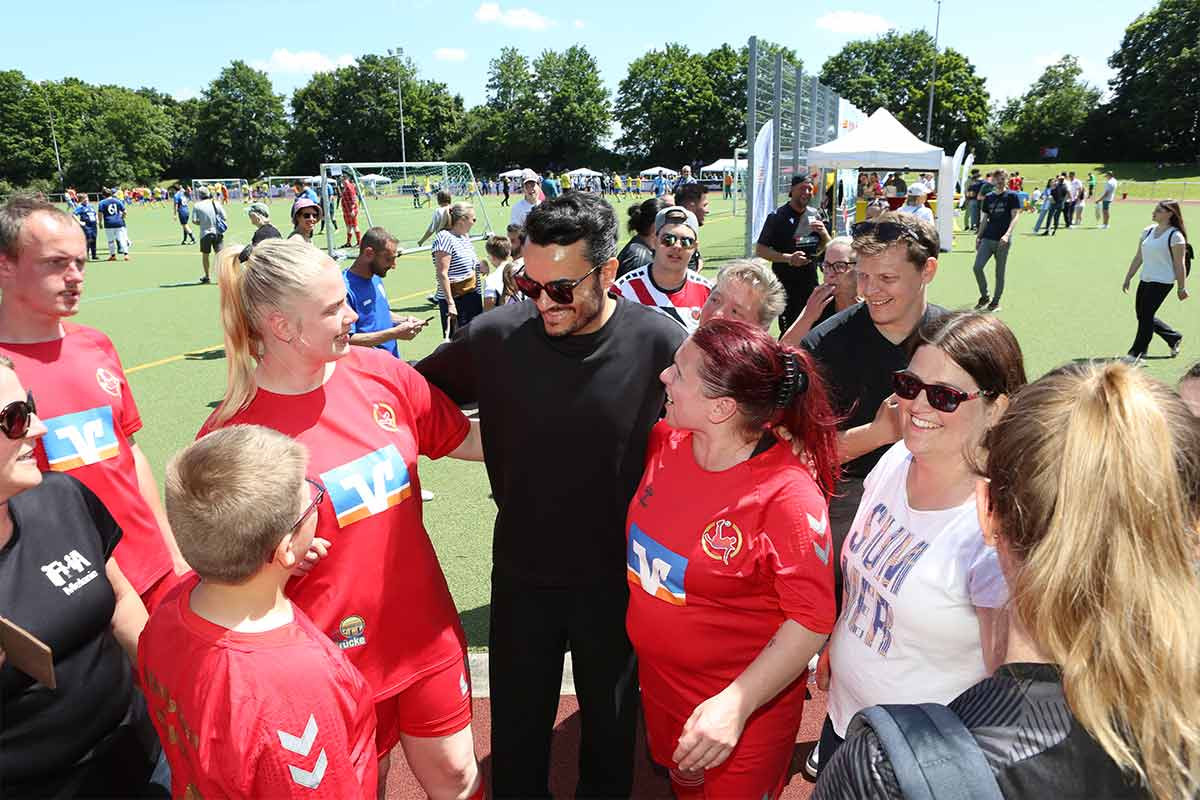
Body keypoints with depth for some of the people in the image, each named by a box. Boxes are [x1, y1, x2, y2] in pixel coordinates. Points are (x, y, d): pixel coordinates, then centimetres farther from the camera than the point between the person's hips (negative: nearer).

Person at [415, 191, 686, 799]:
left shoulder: (660, 345, -18)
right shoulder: (496, 334, -13)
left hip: (616, 579, -1)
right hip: (521, 573, 1)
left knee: (610, 726, 24)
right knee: (517, 733, 21)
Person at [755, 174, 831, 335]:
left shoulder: (815, 215, 9)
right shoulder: (777, 216, -7)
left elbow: (827, 248, 18)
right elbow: (760, 250, -10)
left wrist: (824, 233, -4)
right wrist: (788, 258, -22)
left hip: (811, 284, 5)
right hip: (785, 285, -5)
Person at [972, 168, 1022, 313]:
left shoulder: (1012, 196, -1)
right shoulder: (988, 197, 12)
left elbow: (1015, 216, -10)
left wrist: (1007, 234, -24)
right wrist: (979, 236, 11)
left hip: (1003, 240, -4)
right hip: (987, 238, 4)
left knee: (999, 272, 3)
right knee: (977, 267, -10)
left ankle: (996, 301, 16)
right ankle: (985, 296, 9)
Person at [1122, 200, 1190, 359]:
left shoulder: (1175, 236, -12)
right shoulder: (1148, 231, 8)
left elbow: (1179, 264, -11)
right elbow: (1138, 257, 13)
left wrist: (1181, 288, -10)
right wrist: (1128, 278, 13)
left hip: (1162, 282, -8)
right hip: (1145, 280, 8)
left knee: (1146, 316, -7)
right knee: (1142, 315, 11)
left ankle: (1137, 353, 4)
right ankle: (1174, 338, 32)